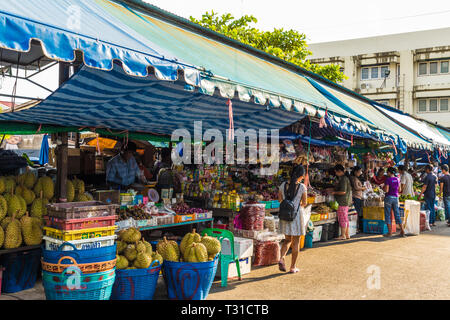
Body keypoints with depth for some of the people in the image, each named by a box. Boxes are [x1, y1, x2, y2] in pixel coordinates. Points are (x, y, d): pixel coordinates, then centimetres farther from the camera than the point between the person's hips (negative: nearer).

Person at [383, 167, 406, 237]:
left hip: (389, 197, -5)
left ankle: (390, 232, 2)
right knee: (397, 215, 11)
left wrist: (384, 187, 3)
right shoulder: (397, 179, 6)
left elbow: (386, 190, -16)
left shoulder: (388, 179, -12)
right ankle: (402, 231, 8)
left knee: (387, 215, 3)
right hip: (396, 197, 5)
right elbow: (399, 189, 13)